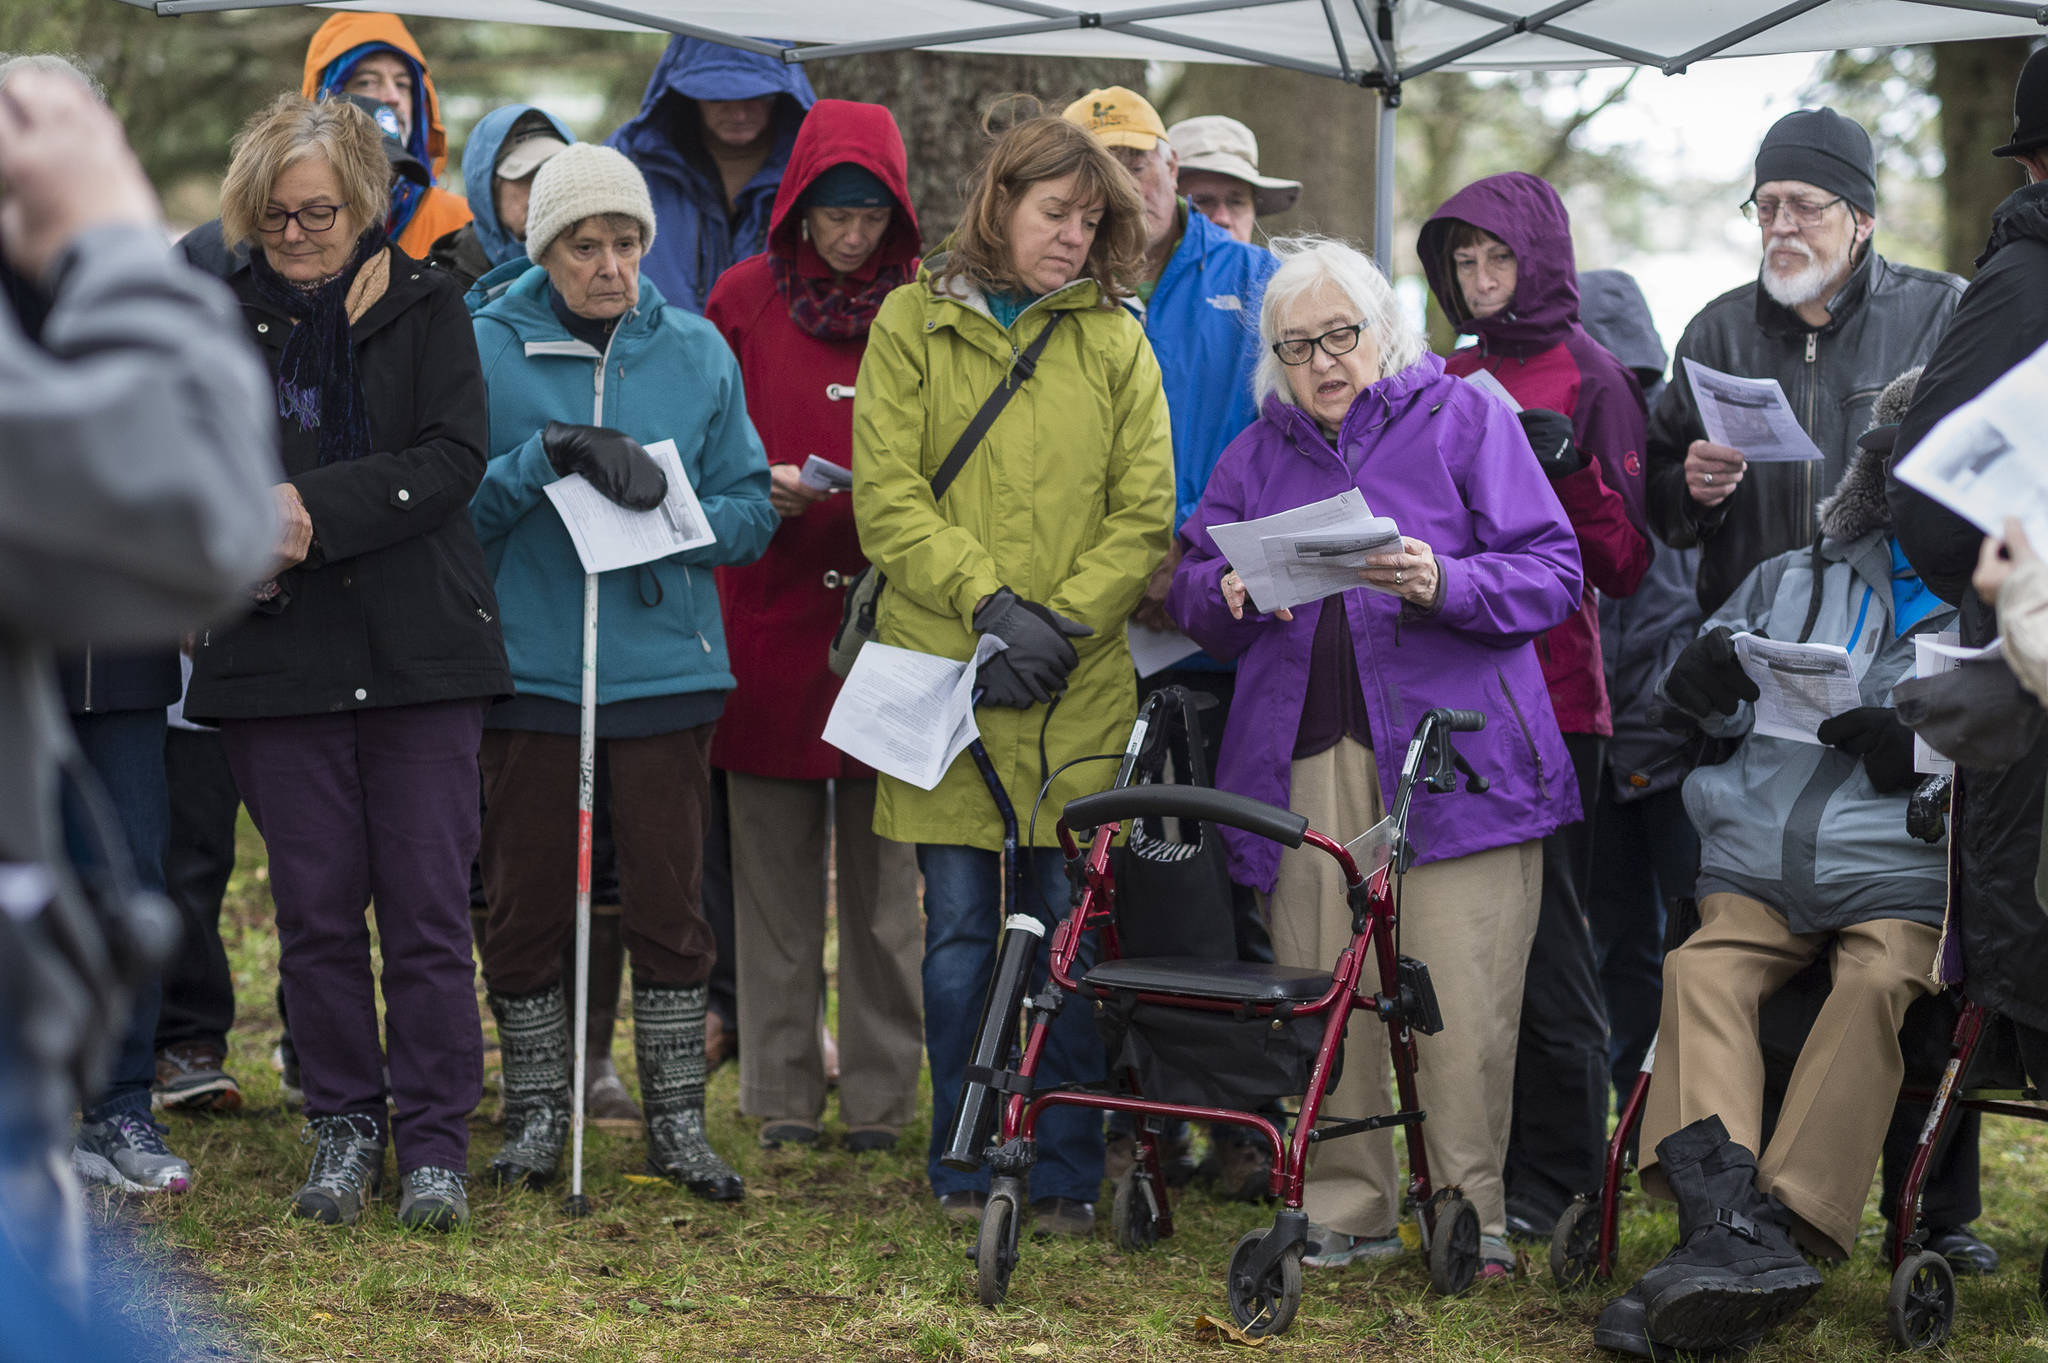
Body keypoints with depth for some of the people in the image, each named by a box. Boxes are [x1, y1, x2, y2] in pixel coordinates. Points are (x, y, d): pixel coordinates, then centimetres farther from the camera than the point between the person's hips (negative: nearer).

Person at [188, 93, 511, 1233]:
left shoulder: (426, 304, 4)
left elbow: (454, 457, -7)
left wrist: (320, 511, -18)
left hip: (419, 647, -1)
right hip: (277, 654, 1)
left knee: (429, 901, -2)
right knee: (316, 904, 4)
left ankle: (437, 1138, 5)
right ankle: (344, 1128, 16)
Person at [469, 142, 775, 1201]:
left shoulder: (697, 351, 7)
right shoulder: (486, 347, 1)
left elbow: (750, 509, 7)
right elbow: (455, 504, -6)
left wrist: (673, 519, -12)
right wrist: (549, 455, -20)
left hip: (663, 666, 1)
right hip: (527, 666, -1)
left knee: (667, 903, 3)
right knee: (526, 904, 5)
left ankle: (677, 1121, 13)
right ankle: (535, 1115, 18)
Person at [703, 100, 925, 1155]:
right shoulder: (743, 300, 5)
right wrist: (762, 492, -9)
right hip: (771, 611, 0)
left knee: (884, 870, 3)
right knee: (774, 869, 4)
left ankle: (880, 1096, 11)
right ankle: (781, 1092, 12)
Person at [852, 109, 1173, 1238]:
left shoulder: (1114, 340, 8)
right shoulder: (913, 323, 4)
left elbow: (1145, 513, 3)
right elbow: (887, 497, -2)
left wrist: (1060, 623, -9)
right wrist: (987, 600, -14)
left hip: (1079, 689, 1)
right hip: (944, 676, -1)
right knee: (958, 931, 4)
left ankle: (1065, 1175, 12)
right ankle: (965, 1168, 15)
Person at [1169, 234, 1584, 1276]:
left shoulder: (1463, 420, 8)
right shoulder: (1258, 454, 20)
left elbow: (1553, 574, 1)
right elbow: (1191, 587, 18)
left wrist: (1445, 585, -17)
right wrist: (1230, 596, -6)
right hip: (1303, 753, 3)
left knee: (1460, 993, -9)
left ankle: (1470, 1208, 2)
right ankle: (1344, 1207, 9)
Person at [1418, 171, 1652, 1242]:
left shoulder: (1587, 375, 0)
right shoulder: (1449, 381, 17)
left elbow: (1626, 562, -5)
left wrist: (1566, 469, -19)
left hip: (1547, 694, -6)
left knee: (1542, 936, -4)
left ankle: (1557, 1177, 4)